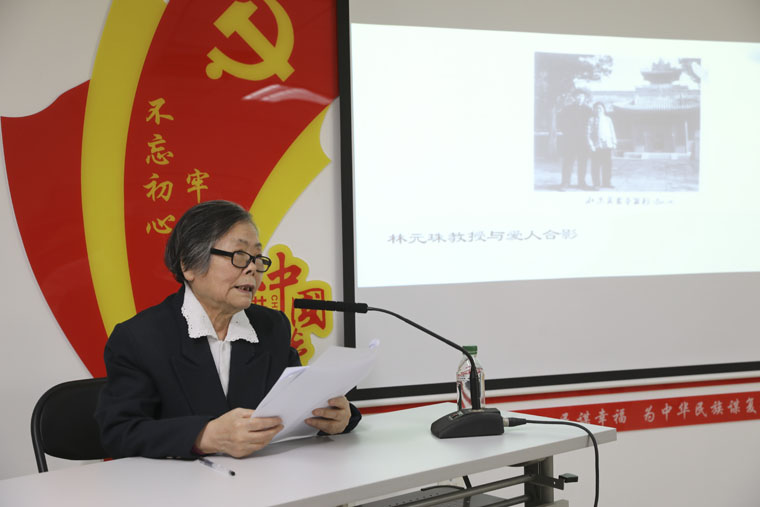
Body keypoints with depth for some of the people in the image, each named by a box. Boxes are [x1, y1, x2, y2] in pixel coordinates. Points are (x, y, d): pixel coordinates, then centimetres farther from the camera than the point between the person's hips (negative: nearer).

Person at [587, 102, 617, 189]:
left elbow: (612, 132, 17)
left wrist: (614, 142, 11)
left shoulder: (608, 119, 14)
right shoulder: (592, 120, 4)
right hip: (596, 146, -3)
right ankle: (596, 184, 2)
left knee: (607, 165, 3)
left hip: (607, 145, 3)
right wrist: (591, 145, -8)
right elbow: (589, 133, 0)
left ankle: (606, 183, 12)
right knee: (596, 165, -3)